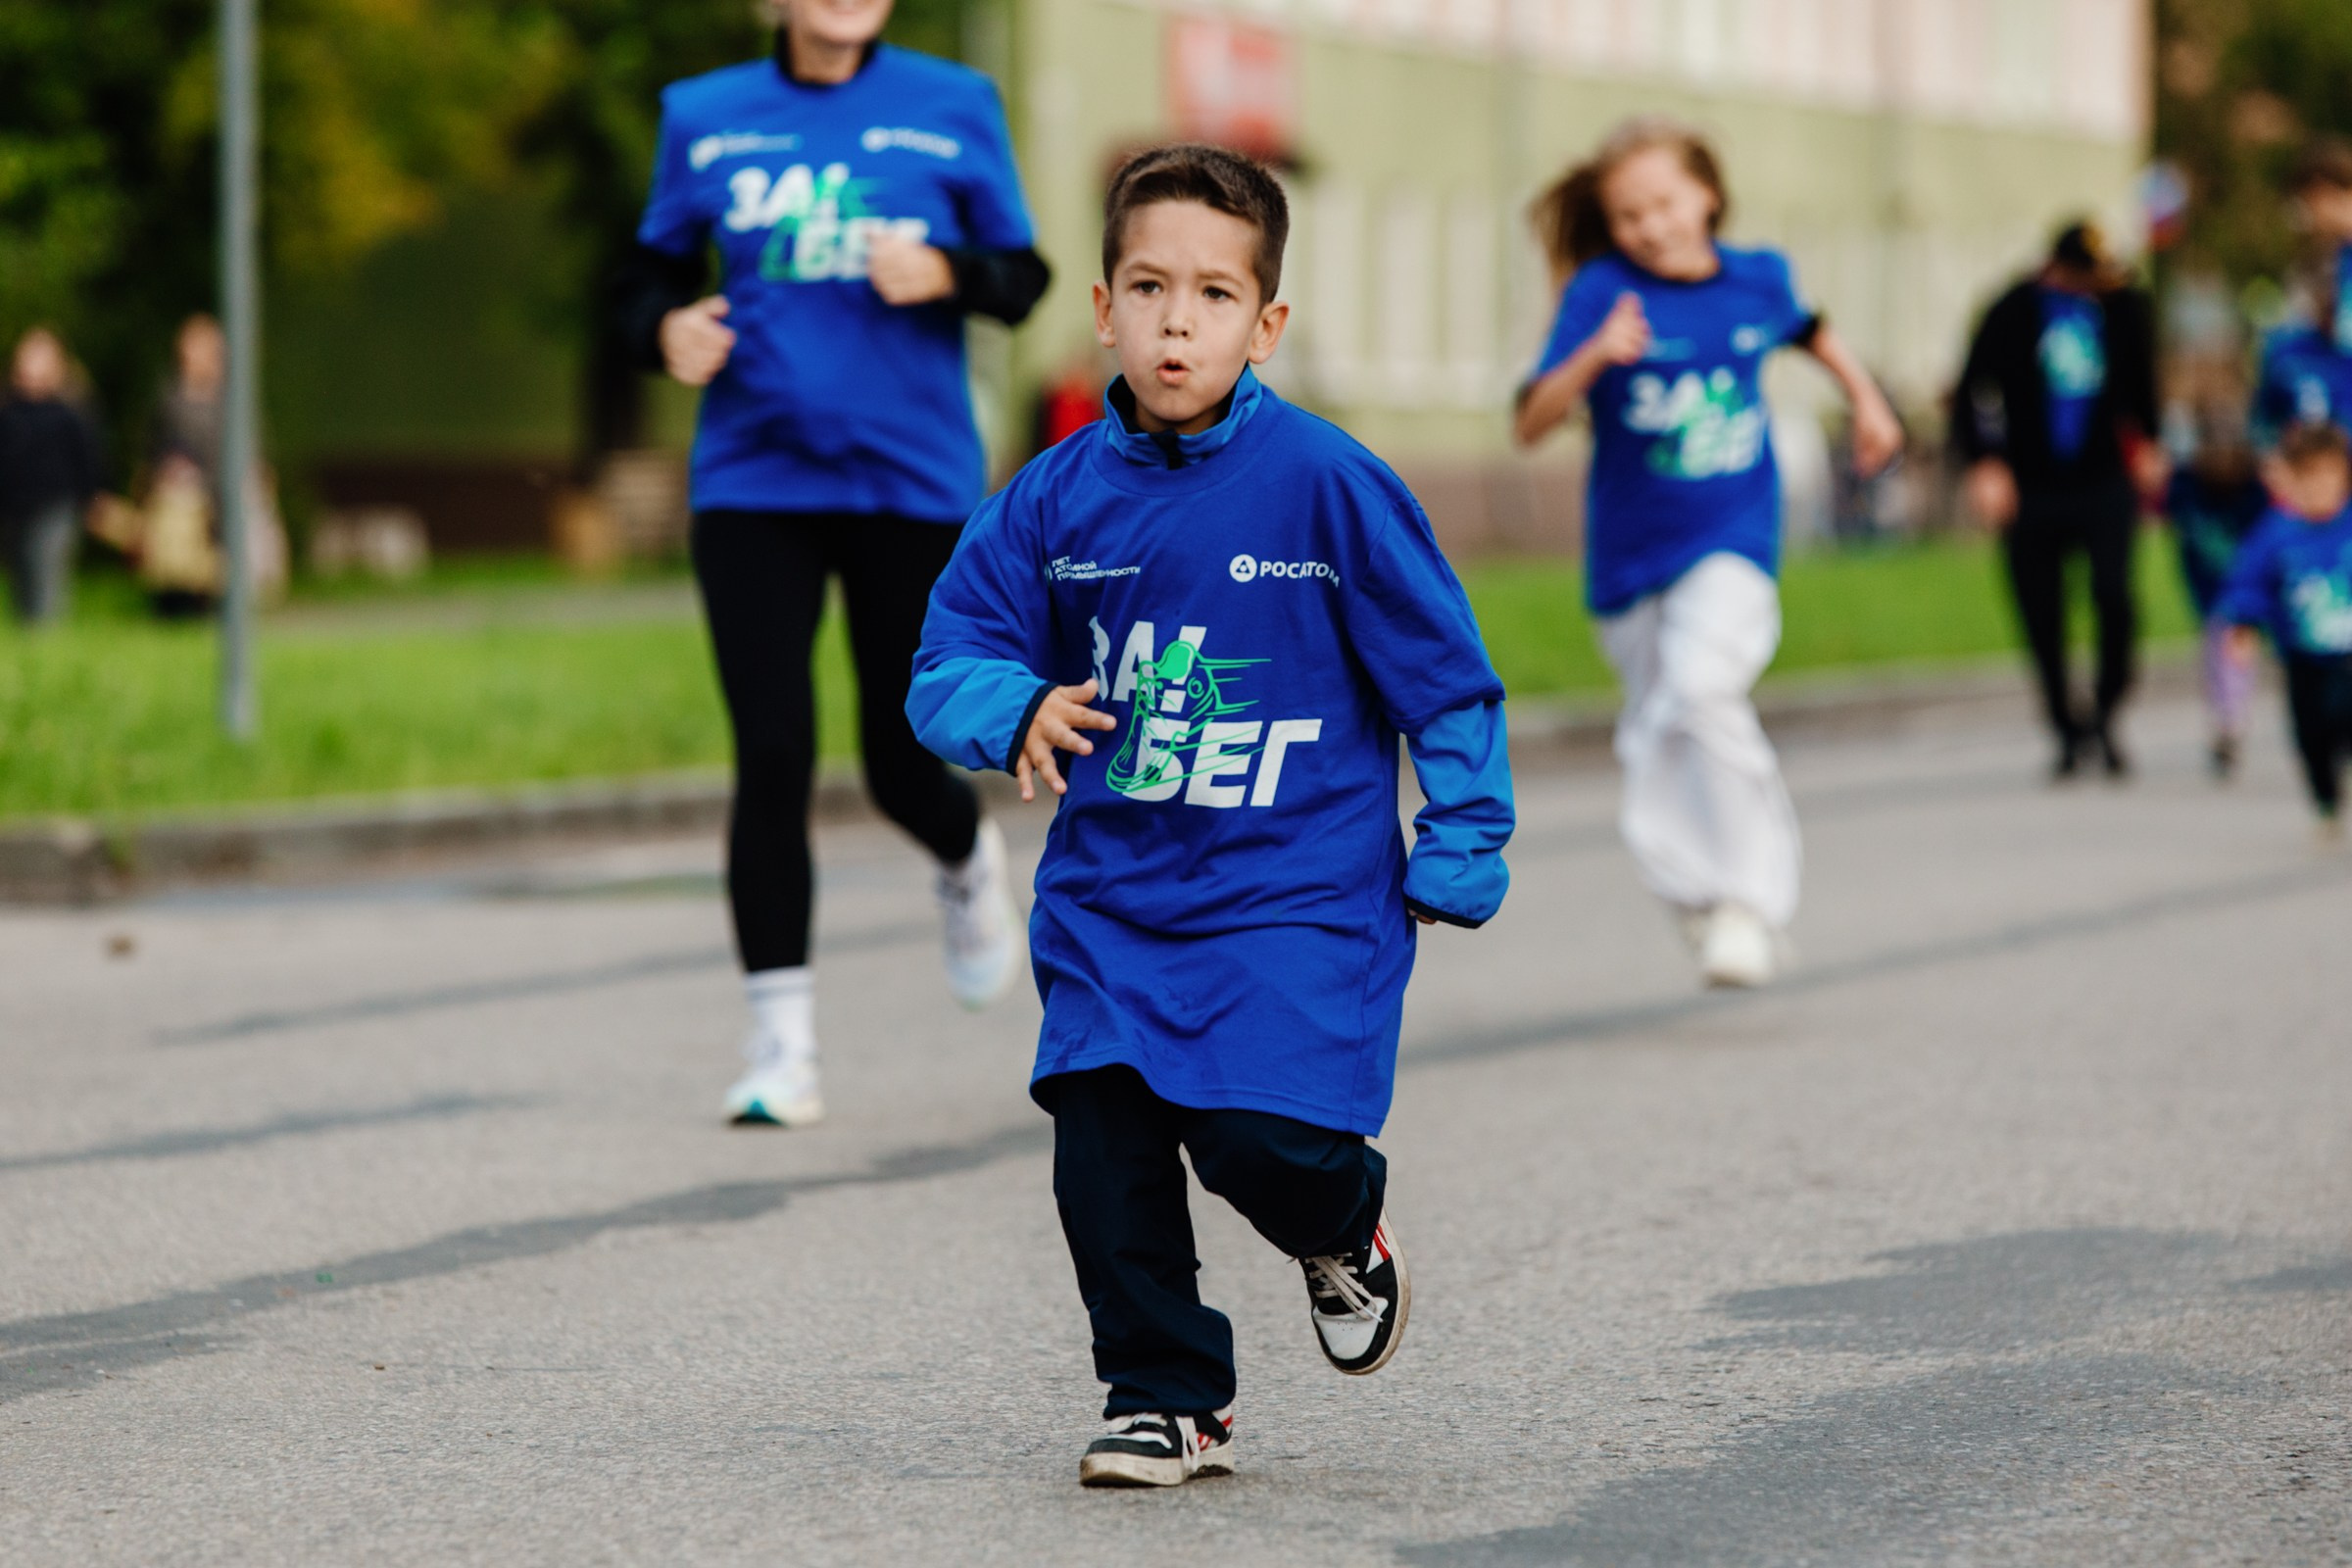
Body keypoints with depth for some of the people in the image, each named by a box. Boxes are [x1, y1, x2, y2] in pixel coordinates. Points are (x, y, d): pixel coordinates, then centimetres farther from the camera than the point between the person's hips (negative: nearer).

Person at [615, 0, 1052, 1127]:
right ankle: (780, 1049, -1)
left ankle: (969, 862, 41)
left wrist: (944, 273, -15)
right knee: (772, 759, -8)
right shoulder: (704, 117, 6)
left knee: (900, 767, 4)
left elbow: (1021, 275, 7)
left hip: (914, 481, 0)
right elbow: (651, 277, 13)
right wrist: (668, 332, -10)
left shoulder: (954, 106, 3)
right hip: (754, 484, 0)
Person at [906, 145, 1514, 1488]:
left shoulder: (1325, 484, -9)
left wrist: (1459, 850, -2)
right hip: (1112, 894, 4)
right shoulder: (1058, 499, 1)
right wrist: (1019, 714, -16)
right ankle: (1168, 1399, 12)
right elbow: (954, 655, 6)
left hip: (1298, 888, -4)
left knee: (1263, 1137, -16)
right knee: (1105, 1150, -7)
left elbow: (1443, 672, -2)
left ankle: (1345, 1231, 21)